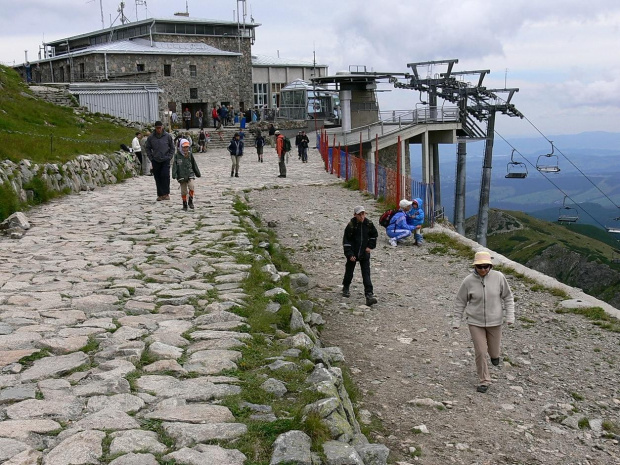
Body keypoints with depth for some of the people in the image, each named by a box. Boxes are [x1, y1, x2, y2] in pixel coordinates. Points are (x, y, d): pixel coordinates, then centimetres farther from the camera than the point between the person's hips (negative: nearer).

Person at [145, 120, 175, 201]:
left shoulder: (168, 136, -1)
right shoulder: (151, 137, 1)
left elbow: (172, 148, 7)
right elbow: (147, 148, 11)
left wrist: (169, 157, -1)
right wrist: (151, 158, 2)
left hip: (165, 161, -2)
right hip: (155, 161, 2)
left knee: (165, 176, -13)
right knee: (157, 178, 4)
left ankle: (166, 193, -5)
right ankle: (160, 194, 11)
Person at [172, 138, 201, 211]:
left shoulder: (190, 154, 7)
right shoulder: (177, 155, -1)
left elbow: (194, 164, 17)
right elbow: (174, 165, -5)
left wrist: (197, 173, 21)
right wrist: (174, 174, -16)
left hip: (190, 175, 1)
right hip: (181, 176, -1)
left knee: (191, 187, -19)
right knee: (184, 191, 2)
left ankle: (190, 201, -2)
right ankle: (185, 204, 17)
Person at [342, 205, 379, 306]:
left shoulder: (368, 224, -4)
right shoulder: (351, 225, -13)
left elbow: (374, 234, 14)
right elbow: (346, 240, -10)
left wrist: (370, 246, 4)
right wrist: (349, 254, -15)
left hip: (364, 253, 2)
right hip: (353, 253, -2)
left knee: (366, 273, -6)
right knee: (349, 271, 14)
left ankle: (369, 294, -12)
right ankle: (345, 288, 38)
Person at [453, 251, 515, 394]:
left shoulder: (498, 277, -12)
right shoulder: (468, 281, -13)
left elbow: (508, 297, 0)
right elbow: (461, 301, -1)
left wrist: (510, 315, -7)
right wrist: (456, 321, 0)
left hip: (494, 321, 1)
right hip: (475, 322, -1)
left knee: (494, 352, 15)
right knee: (480, 352, 0)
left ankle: (494, 353, 54)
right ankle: (484, 381, 18)